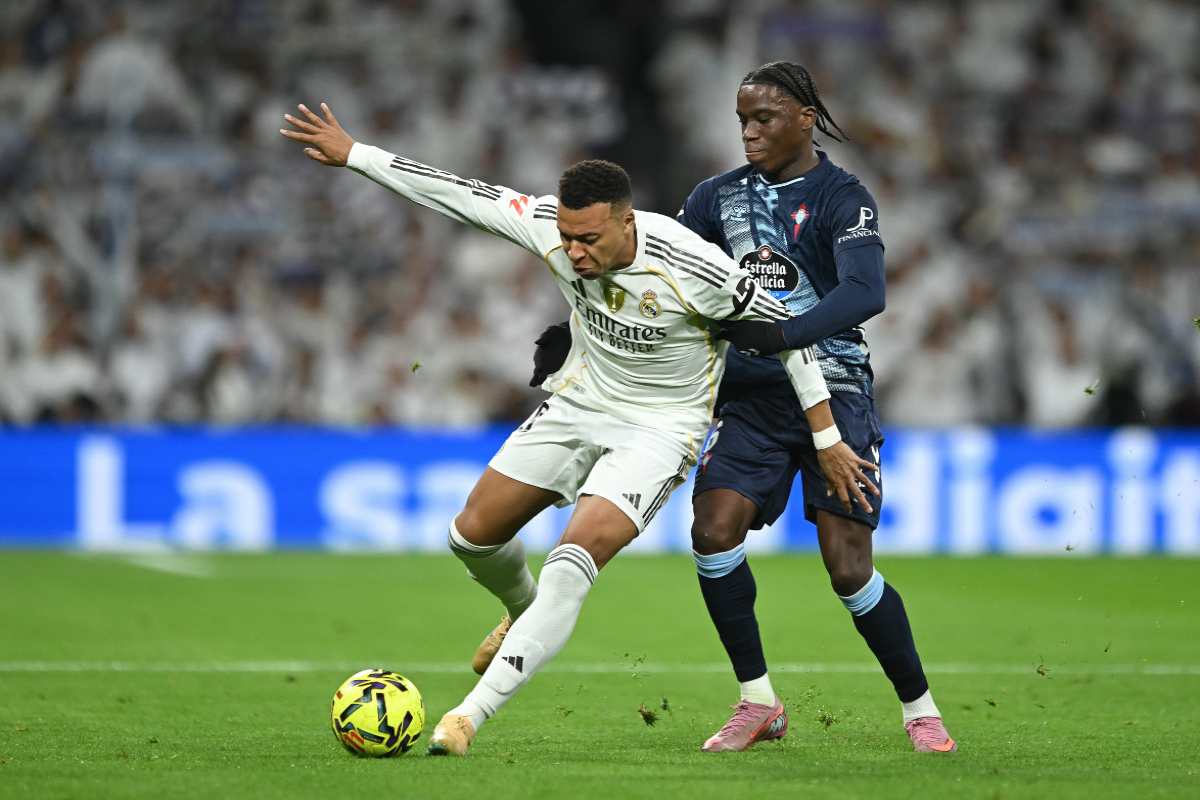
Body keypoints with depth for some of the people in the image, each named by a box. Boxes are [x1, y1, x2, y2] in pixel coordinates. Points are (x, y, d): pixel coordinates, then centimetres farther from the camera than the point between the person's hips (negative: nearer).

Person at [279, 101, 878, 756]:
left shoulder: (692, 268, -30)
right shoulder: (551, 225, -18)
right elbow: (458, 195, -7)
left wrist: (827, 438, -13)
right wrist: (352, 155, -7)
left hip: (660, 426, -6)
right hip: (578, 403, 6)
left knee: (572, 563, -24)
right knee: (473, 536, 10)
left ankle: (472, 713, -22)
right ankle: (526, 614, 44)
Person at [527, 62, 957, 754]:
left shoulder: (842, 198, -9)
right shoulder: (722, 197, 8)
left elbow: (864, 292, -25)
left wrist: (780, 334, -39)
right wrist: (579, 330, 1)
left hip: (833, 393, -5)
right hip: (753, 398, 5)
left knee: (848, 568, -10)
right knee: (714, 528, -15)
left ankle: (920, 708, 10)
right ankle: (758, 702, -2)